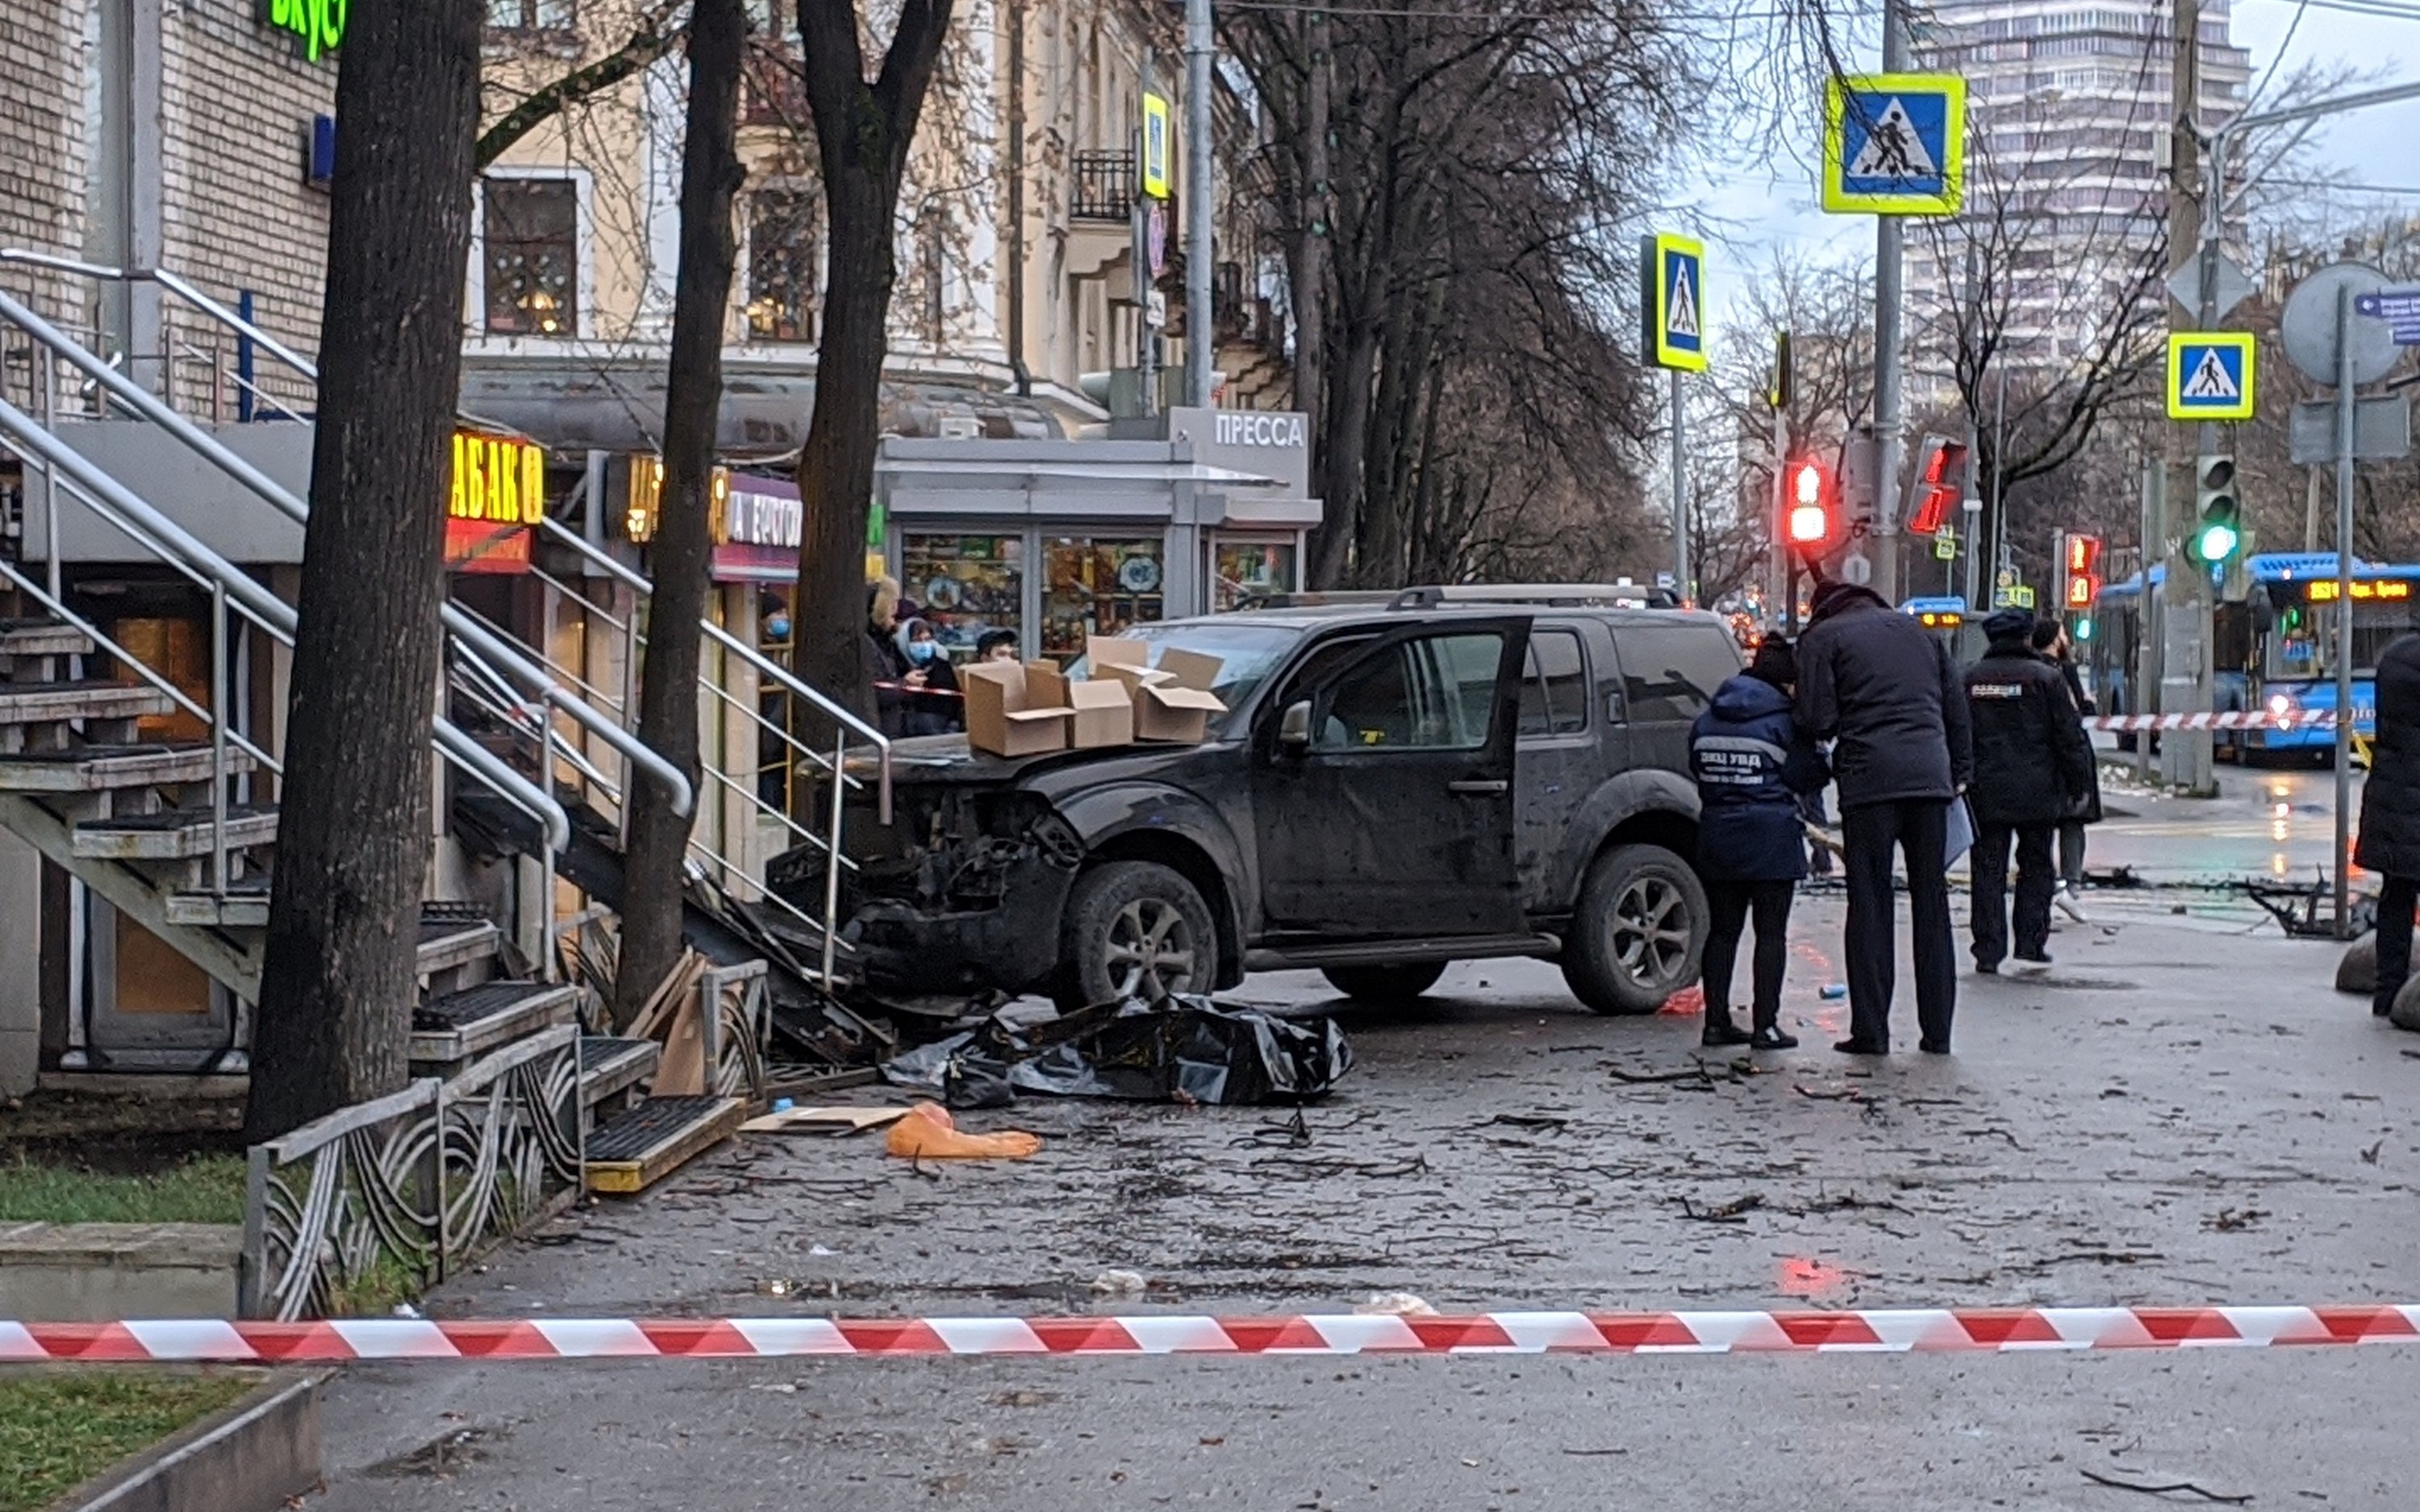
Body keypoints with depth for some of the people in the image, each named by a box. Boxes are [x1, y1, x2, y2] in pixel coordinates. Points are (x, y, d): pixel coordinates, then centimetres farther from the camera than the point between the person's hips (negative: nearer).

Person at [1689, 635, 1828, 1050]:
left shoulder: (1707, 720, 7)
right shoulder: (1783, 721, -9)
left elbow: (1696, 770, 12)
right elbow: (1806, 777, -6)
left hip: (1717, 839, 5)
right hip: (1770, 840, -5)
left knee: (1722, 930, 11)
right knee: (1771, 932, -1)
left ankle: (1716, 1021, 11)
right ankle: (1766, 1025, -4)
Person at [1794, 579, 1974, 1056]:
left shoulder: (1822, 637, 5)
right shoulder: (1914, 629, 20)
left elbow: (1817, 721, -5)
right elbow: (1957, 705, 16)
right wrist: (1960, 770, 20)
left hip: (1870, 779, -4)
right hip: (1930, 778, 4)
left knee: (1870, 907, 1)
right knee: (1931, 905, 9)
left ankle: (1870, 1031, -2)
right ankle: (1937, 1030, 10)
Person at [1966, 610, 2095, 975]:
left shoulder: (1969, 679, 5)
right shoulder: (2046, 677, -3)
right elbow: (2070, 737, -3)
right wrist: (2078, 784, 5)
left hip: (1985, 794, 2)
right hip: (2036, 794, -2)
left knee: (1988, 871, 4)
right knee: (2036, 866, 11)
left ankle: (1988, 951, 0)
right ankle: (2031, 941, 8)